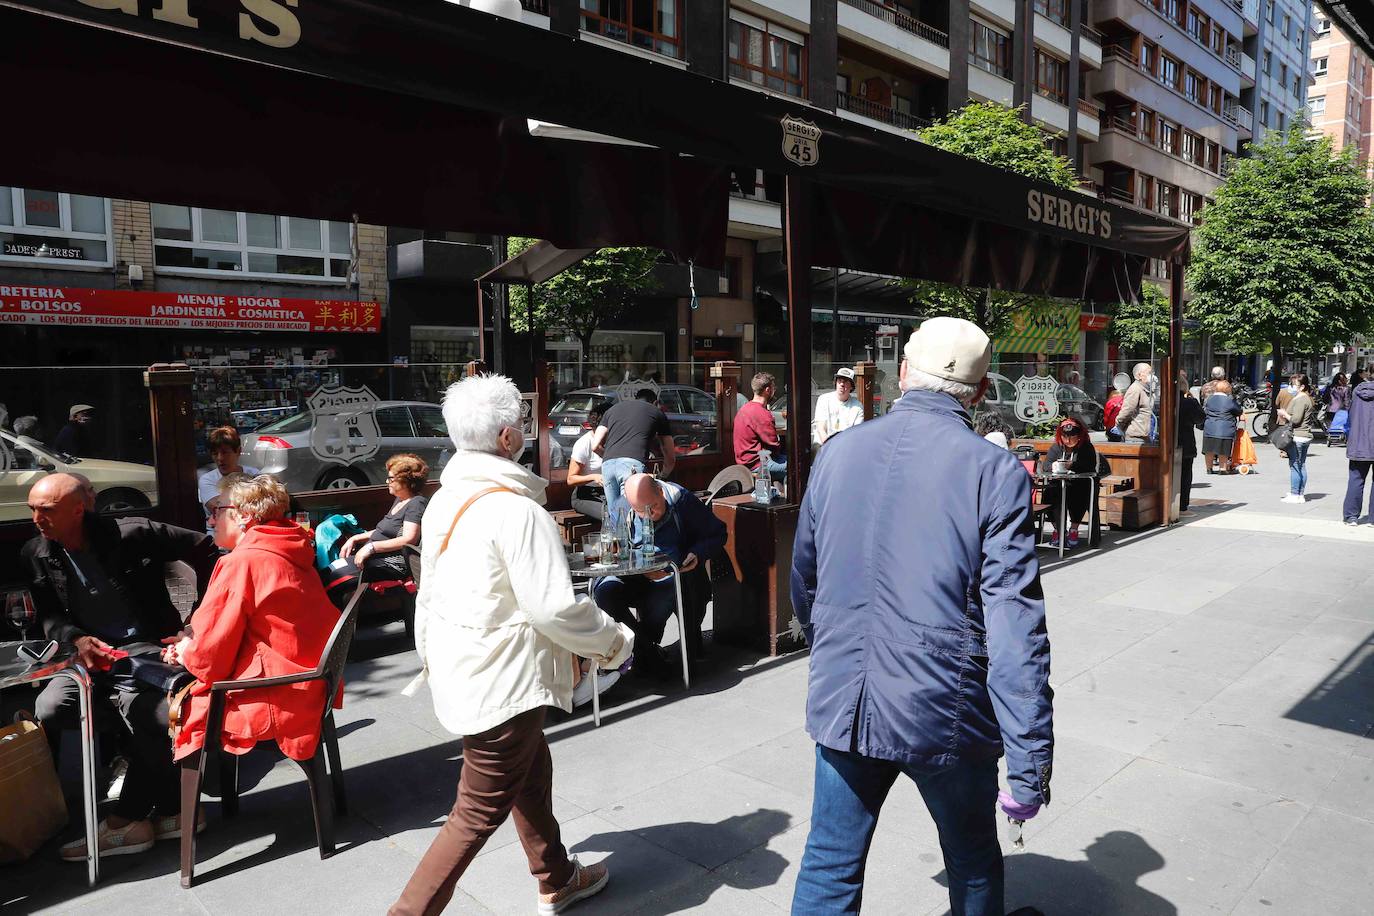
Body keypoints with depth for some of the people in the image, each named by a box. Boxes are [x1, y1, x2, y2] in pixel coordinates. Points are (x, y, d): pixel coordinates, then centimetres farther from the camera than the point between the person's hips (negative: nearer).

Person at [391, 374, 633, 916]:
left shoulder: (445, 499, 5)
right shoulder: (517, 510, -23)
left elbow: (430, 588, 14)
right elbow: (555, 607, -25)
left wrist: (429, 654, 26)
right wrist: (615, 641, -9)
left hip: (459, 667, 10)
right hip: (500, 681, -10)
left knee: (530, 769, 24)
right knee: (480, 811, 3)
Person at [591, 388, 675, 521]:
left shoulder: (613, 409, 31)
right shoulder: (657, 412, 24)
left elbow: (595, 446, 22)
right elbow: (670, 457, 29)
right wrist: (662, 477, 47)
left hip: (607, 465, 4)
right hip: (633, 464, -4)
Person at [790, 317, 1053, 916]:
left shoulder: (836, 454, 0)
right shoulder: (996, 472, -13)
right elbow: (1016, 626, -16)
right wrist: (1029, 765, -11)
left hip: (841, 704, 3)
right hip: (944, 711, -2)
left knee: (829, 866, 16)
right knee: (973, 865, 23)